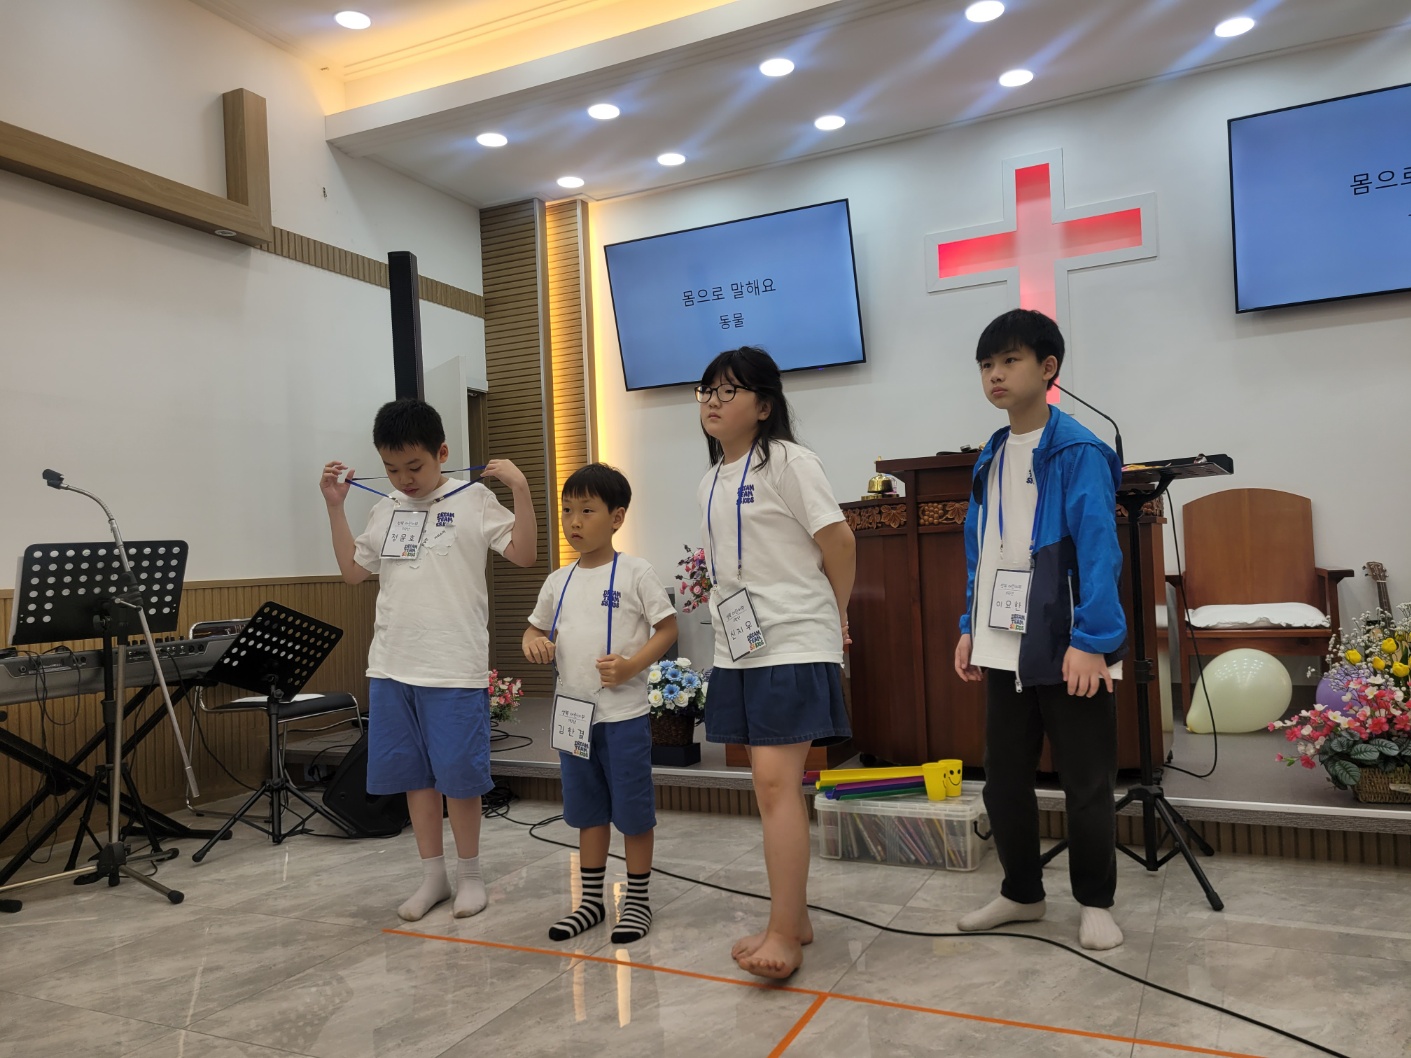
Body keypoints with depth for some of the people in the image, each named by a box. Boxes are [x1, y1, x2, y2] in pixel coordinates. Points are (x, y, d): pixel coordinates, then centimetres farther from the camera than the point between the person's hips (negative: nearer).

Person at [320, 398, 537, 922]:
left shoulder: (473, 500, -3)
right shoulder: (386, 510, 12)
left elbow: (523, 554, -8)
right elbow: (353, 570, 18)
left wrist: (521, 490, -18)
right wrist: (334, 506, 13)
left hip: (455, 667, -5)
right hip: (392, 666, 6)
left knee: (457, 774, 2)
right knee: (413, 773, 12)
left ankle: (469, 873, 21)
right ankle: (432, 874, 27)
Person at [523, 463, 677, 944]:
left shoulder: (635, 573, -7)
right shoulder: (558, 581, 8)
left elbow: (667, 628, -6)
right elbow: (535, 629, 18)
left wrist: (632, 665, -20)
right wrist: (533, 644, -6)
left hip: (624, 712, -5)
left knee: (633, 810, 6)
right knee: (587, 811, 16)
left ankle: (638, 900, 22)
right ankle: (591, 900, 29)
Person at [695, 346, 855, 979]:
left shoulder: (786, 462, -8)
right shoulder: (710, 483, 15)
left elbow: (837, 539, -10)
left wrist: (835, 616, 0)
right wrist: (732, 630, 13)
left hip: (793, 646, -8)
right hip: (738, 649, 8)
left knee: (776, 782, -12)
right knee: (770, 785, 12)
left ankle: (784, 934, -3)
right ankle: (794, 916, 23)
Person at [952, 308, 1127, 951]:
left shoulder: (1078, 451, -9)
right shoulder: (989, 458, 12)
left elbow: (1098, 549, -16)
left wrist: (1092, 640, -23)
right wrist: (971, 627, 12)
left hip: (1067, 649, -6)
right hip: (1004, 650, 7)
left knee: (1087, 784, 8)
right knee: (1004, 780, 15)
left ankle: (1096, 904, 27)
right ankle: (1022, 893, 33)